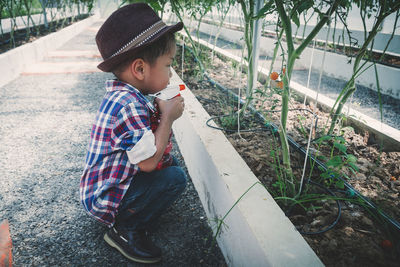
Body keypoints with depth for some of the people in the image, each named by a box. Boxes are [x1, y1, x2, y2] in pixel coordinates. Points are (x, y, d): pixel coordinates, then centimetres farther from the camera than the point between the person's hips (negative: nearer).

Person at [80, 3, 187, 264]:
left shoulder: (122, 96, 3)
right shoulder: (129, 106, -31)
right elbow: (148, 161, -32)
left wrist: (161, 111, -2)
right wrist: (168, 117, -23)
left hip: (111, 182, 10)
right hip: (105, 199, -10)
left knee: (171, 162, 8)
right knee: (175, 177, -19)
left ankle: (130, 219, 11)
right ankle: (125, 230, -2)